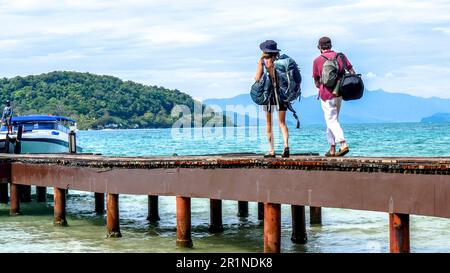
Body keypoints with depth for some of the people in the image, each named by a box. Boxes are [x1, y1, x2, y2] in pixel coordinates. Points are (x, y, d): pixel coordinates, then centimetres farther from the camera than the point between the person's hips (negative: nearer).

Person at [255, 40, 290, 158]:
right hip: (281, 93, 2)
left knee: (269, 123, 9)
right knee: (282, 123, 6)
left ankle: (271, 150, 7)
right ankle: (286, 145, -15)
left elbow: (257, 79, -8)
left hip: (268, 94, -2)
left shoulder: (262, 62, -6)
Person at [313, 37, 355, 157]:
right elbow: (352, 72, 1)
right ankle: (332, 149, 18)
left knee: (331, 121, -4)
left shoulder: (317, 60, -3)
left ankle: (343, 144, -21)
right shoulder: (341, 56, 6)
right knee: (333, 119, 16)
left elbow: (316, 82, 1)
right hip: (339, 93, 5)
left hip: (326, 94, -5)